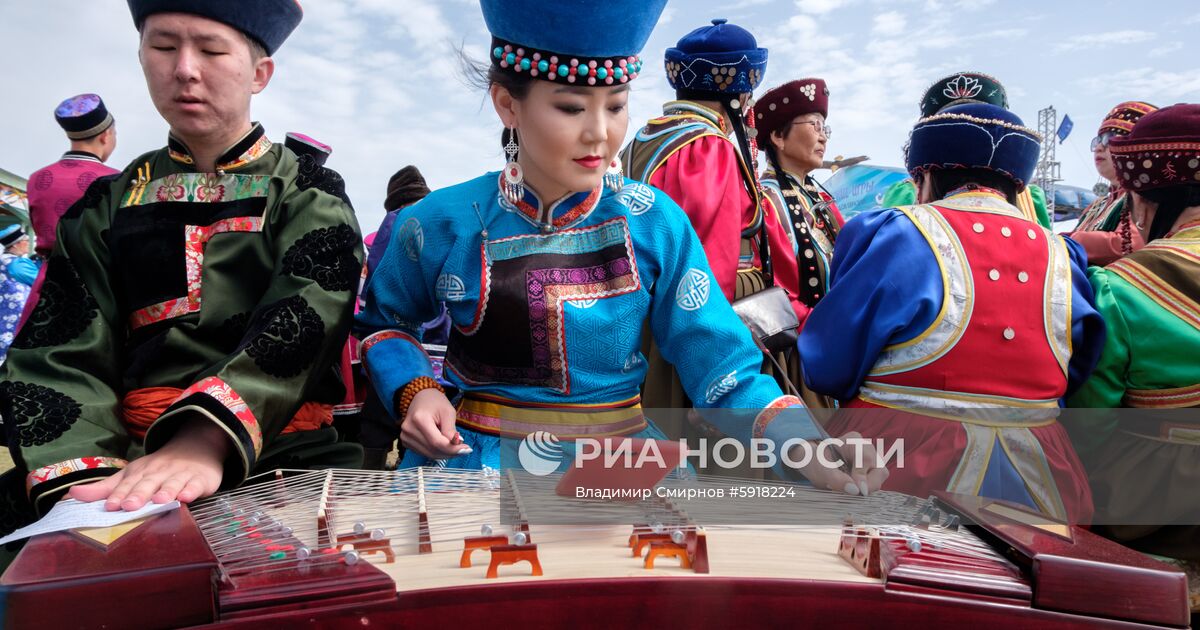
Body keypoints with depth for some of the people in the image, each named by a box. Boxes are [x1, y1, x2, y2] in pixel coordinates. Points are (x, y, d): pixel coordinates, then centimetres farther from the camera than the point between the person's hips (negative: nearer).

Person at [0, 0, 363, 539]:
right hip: (131, 457, 2)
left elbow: (299, 325, -12)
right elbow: (59, 353, 3)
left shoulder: (308, 192, 5)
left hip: (283, 460, -2)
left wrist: (206, 440, -30)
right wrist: (85, 482, -16)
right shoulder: (110, 203, 13)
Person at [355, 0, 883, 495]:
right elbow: (386, 322, 14)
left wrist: (810, 453, -21)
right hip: (474, 462, 0)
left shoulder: (655, 222, -6)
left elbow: (726, 373, -6)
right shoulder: (444, 224, -5)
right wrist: (413, 391, -5)